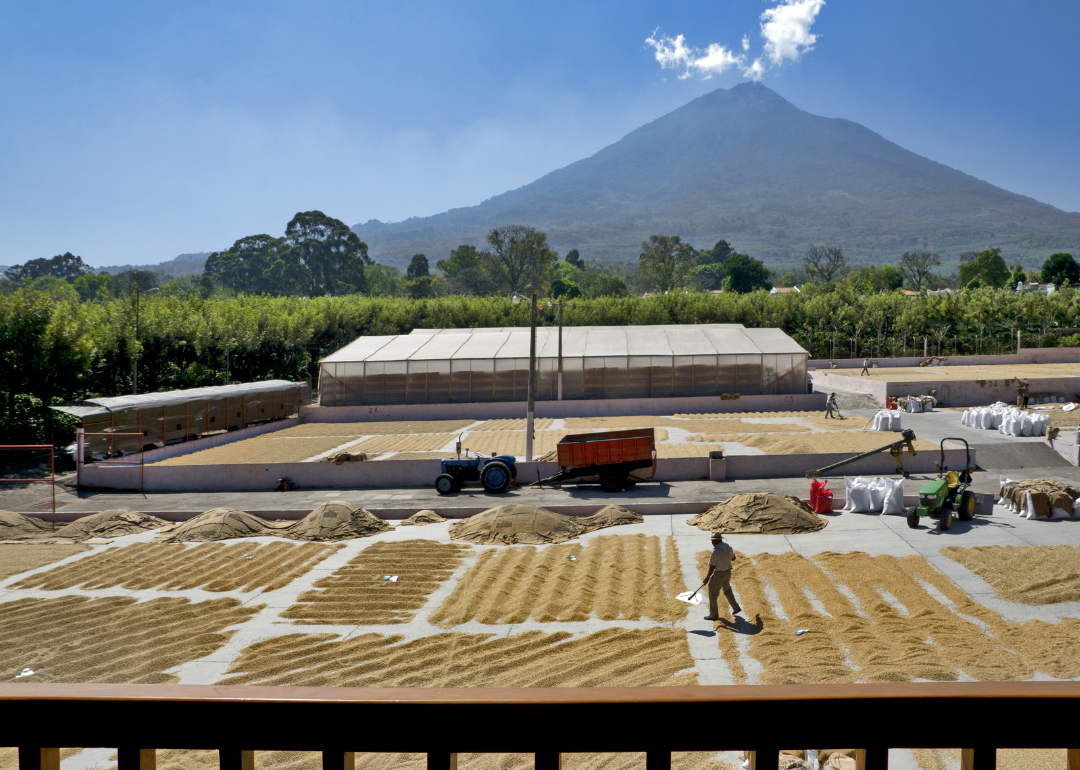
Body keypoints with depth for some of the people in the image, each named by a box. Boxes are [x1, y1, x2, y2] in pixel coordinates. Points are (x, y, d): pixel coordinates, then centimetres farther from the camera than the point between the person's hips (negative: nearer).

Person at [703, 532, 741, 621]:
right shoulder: (728, 547, -1)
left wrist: (707, 577, -9)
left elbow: (712, 566, -21)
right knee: (727, 590, 30)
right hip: (728, 572, 8)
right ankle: (736, 608, 35)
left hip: (718, 574, -8)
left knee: (713, 594, 7)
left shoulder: (715, 551, -24)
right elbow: (733, 558, 16)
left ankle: (714, 615, 14)